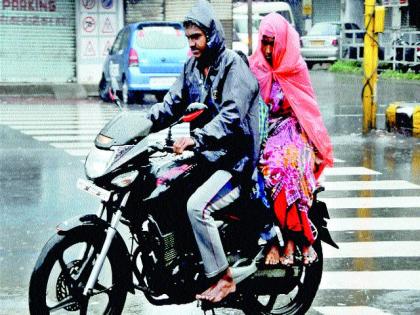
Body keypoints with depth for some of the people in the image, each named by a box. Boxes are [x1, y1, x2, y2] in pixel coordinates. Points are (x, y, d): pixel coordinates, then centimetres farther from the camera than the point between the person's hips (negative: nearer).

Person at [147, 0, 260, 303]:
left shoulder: (234, 66, -13)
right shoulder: (192, 66, 13)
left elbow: (231, 116, -24)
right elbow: (172, 103, 11)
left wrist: (196, 139, -36)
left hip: (234, 160, -9)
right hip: (204, 155, 9)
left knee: (197, 205, -27)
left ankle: (223, 278, -16)